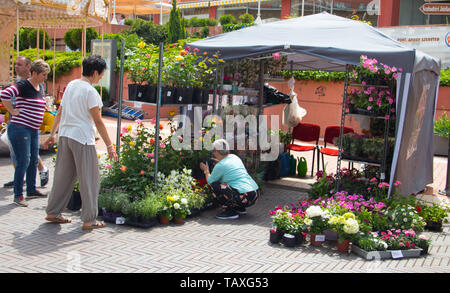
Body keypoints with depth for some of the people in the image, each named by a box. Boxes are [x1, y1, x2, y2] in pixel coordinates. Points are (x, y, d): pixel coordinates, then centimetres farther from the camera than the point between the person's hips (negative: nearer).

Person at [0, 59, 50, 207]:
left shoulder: (39, 87, 13)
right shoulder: (23, 85, -14)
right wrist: (12, 111, -19)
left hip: (33, 130, 9)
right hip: (20, 129, -9)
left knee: (33, 161, 14)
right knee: (23, 162, -8)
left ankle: (31, 190, 28)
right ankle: (18, 195, 1)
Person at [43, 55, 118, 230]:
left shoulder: (71, 85, 12)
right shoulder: (90, 91, -11)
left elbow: (60, 112, 17)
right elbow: (98, 121, -13)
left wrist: (52, 134, 25)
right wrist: (109, 146, -11)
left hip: (65, 136, 8)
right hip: (83, 138, -8)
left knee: (64, 176, 17)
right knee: (89, 180, 0)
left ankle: (53, 212, 25)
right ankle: (89, 220, 4)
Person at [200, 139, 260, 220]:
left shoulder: (220, 166, -8)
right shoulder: (235, 157, 13)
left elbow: (210, 181, 9)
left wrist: (206, 170, 27)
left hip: (245, 198, -9)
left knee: (214, 185, -6)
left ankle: (231, 212, -2)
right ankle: (240, 209, 21)